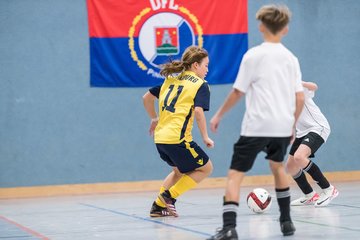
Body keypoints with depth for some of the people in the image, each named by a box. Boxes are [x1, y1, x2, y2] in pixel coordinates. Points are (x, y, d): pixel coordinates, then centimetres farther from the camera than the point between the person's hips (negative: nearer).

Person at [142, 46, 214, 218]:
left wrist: (154, 119, 32)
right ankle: (168, 196, 2)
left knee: (180, 170, 29)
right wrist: (205, 137, -8)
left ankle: (159, 206, 19)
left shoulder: (171, 79, 18)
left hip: (160, 137, 8)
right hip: (178, 138, -8)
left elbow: (147, 97, 20)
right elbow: (198, 111, -17)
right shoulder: (201, 85, -2)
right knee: (205, 168, 12)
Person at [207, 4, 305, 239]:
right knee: (278, 166, 30)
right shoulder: (291, 58, 9)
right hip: (283, 126, 5)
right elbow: (300, 98, 6)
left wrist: (218, 115, 10)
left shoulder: (253, 55, -3)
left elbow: (238, 92, -3)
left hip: (257, 125, -5)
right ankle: (286, 221, 32)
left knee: (235, 174, -4)